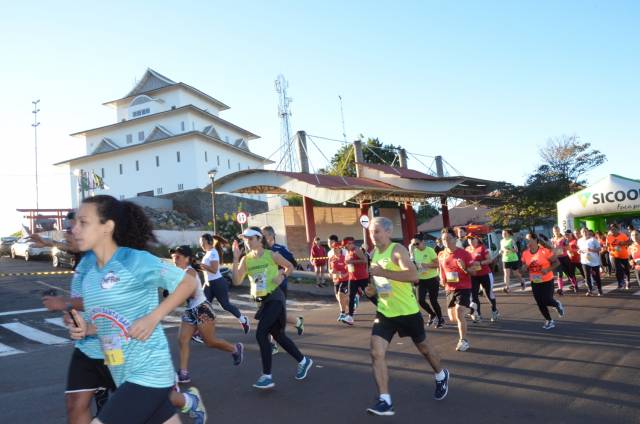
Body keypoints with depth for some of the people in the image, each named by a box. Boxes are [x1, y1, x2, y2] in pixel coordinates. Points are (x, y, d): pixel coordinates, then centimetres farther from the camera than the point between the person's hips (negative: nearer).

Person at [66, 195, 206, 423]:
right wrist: (85, 328, -6)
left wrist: (153, 317, -18)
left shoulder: (135, 260, -17)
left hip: (148, 374, -7)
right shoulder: (87, 270, 5)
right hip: (122, 376, 7)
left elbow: (189, 282, -10)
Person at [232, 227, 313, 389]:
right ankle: (303, 361, 34)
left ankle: (267, 376, -5)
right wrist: (235, 258, -14)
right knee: (278, 335, 14)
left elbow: (290, 266, 5)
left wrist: (281, 275, -13)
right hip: (262, 300, 6)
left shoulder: (272, 255, -10)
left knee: (261, 334, -16)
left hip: (274, 298, -6)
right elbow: (237, 281, -11)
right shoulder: (246, 260, 1)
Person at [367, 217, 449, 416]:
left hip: (407, 310, -5)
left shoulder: (398, 250, -17)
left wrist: (383, 272, -34)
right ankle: (385, 401, -8)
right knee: (376, 353, -12)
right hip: (385, 312, 6)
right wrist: (373, 287, 9)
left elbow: (413, 275, -33)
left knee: (423, 347, 17)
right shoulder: (374, 253, 7)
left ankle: (441, 376, 47)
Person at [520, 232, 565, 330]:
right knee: (540, 303, 7)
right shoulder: (525, 253, -3)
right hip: (535, 282, 4)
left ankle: (557, 304, 30)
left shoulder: (545, 251, -17)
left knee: (547, 301, -6)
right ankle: (549, 321, 26)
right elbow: (524, 269, 9)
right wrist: (524, 268, -15)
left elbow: (556, 262, -9)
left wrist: (548, 269, -24)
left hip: (547, 281, -4)